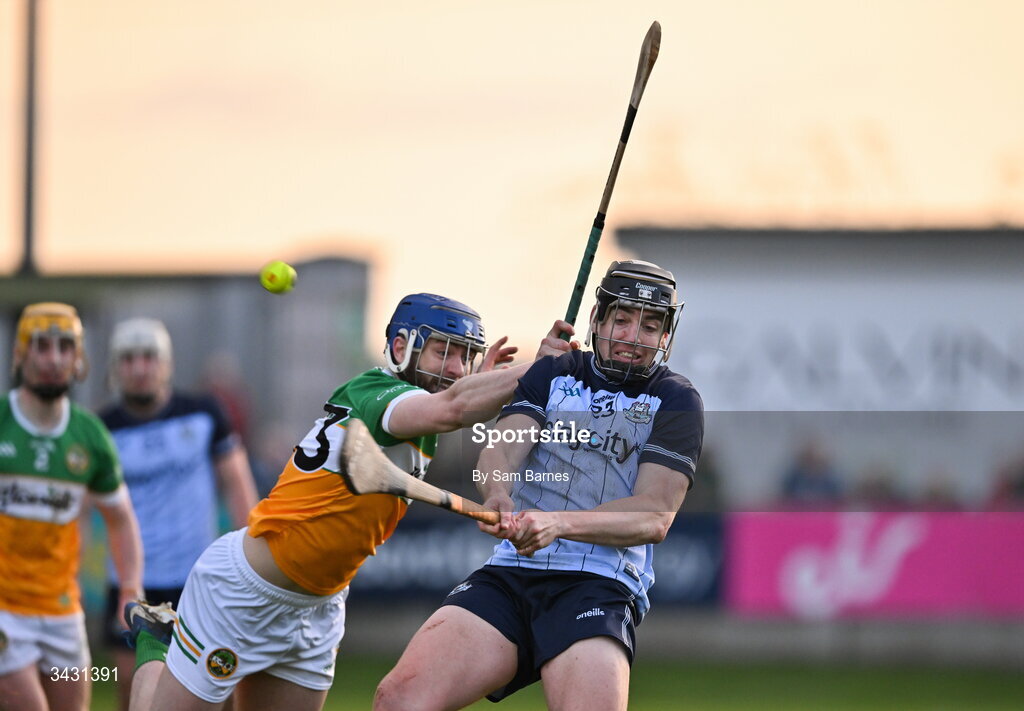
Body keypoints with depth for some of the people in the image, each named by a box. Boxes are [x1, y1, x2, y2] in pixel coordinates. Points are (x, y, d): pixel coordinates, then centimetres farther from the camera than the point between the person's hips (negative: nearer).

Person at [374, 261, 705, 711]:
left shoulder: (675, 400, 8)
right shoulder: (553, 374, 20)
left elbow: (656, 516, -5)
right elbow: (499, 449, 3)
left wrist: (558, 522, -22)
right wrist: (498, 495, -23)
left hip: (600, 585, -3)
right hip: (508, 573, 3)